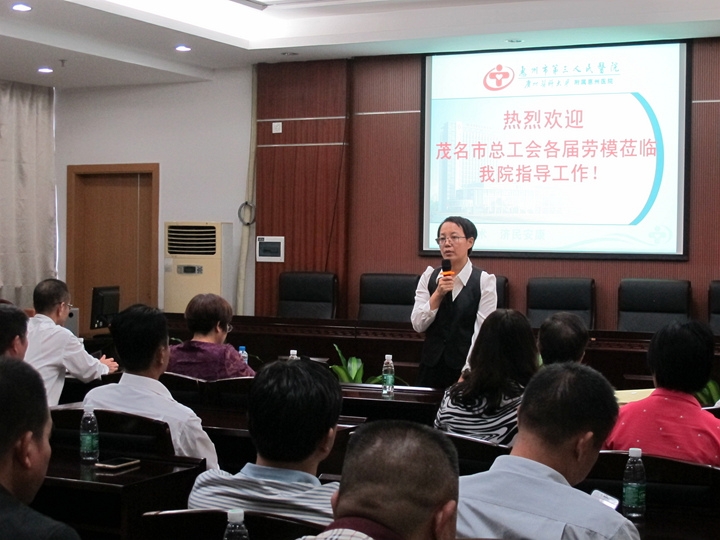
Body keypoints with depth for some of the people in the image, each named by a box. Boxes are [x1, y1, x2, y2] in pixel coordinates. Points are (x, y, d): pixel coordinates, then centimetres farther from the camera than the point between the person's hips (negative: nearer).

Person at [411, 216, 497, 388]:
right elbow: (418, 325, -1)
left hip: (466, 368, -3)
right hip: (431, 367, 3)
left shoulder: (484, 281, -6)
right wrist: (438, 294, -14)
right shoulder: (429, 277, 5)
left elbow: (482, 331, -11)